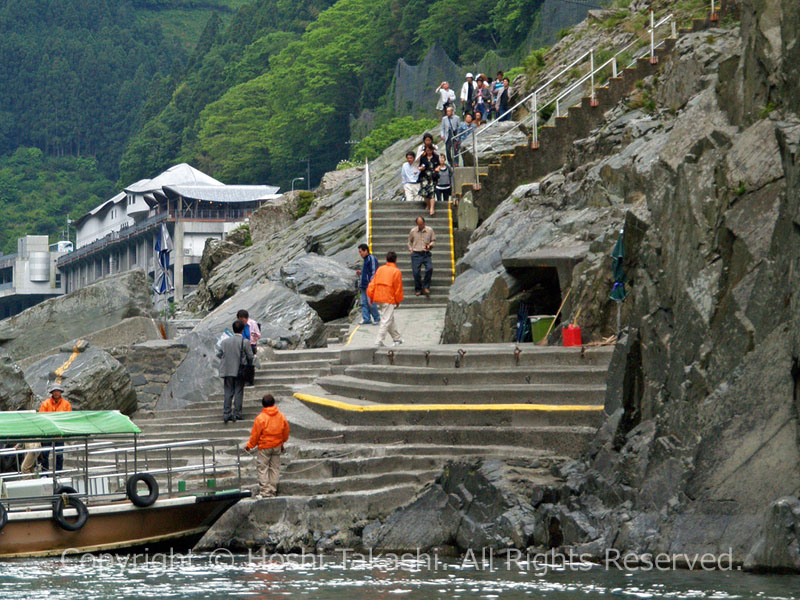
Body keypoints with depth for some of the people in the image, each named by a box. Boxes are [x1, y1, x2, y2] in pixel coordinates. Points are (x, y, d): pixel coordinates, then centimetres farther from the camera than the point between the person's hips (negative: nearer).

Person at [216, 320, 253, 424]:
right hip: (239, 371, -3)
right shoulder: (245, 342, -10)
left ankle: (226, 414, 3)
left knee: (228, 393, 8)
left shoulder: (225, 341, -1)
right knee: (238, 392, 7)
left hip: (227, 371, 3)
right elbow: (250, 357, -8)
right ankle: (236, 414, 7)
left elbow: (219, 354, 4)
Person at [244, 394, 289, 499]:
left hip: (264, 447, -5)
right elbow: (286, 431, 10)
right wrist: (282, 443, 26)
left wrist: (249, 445, 4)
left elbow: (255, 434, -11)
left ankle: (264, 491, -1)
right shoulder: (281, 416, -1)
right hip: (277, 446, 5)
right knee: (275, 468, 12)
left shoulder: (260, 418, -16)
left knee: (262, 468, 3)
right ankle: (273, 491, 16)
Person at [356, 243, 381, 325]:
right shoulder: (365, 260, 20)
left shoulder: (372, 259, -9)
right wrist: (360, 273, 14)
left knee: (370, 303, -9)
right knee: (364, 303, 6)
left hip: (369, 285, -10)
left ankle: (377, 318, 2)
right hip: (364, 285, 10)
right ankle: (366, 319, 7)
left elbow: (374, 272, -15)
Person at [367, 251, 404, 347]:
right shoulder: (396, 272, -6)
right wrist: (398, 301, 7)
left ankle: (397, 339, 29)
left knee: (390, 319, 18)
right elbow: (398, 288, -4)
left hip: (378, 298, 6)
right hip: (389, 299, -6)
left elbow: (372, 283, 7)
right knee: (386, 320, -4)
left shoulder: (380, 269, 9)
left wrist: (371, 297, 12)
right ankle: (379, 341, -12)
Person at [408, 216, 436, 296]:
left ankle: (426, 287, -6)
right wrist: (410, 249, 6)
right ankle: (418, 289, 12)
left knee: (430, 268, -21)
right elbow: (410, 241, 20)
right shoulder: (413, 231, 6)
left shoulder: (429, 230, 4)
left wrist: (430, 245, -8)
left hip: (426, 254, 0)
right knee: (416, 272, -5)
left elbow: (434, 241, 12)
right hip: (416, 254, 0)